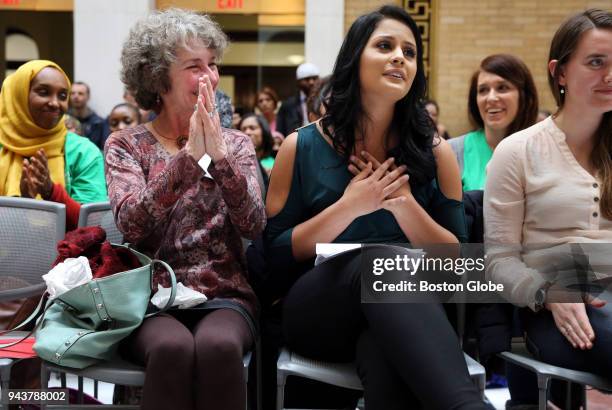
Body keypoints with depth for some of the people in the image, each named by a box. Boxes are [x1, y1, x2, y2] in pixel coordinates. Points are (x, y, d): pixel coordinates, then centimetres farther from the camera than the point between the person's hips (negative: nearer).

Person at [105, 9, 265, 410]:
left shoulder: (237, 142, 10)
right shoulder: (125, 144, 5)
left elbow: (254, 225, -5)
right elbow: (133, 226, -12)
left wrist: (219, 155, -19)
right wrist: (189, 156, -23)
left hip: (224, 297, 1)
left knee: (218, 346, -34)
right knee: (173, 347, -35)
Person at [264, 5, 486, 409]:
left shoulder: (434, 152, 7)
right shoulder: (301, 148, 4)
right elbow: (277, 257, 1)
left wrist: (404, 203, -12)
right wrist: (349, 206, -12)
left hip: (406, 309, 0)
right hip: (318, 312, 0)